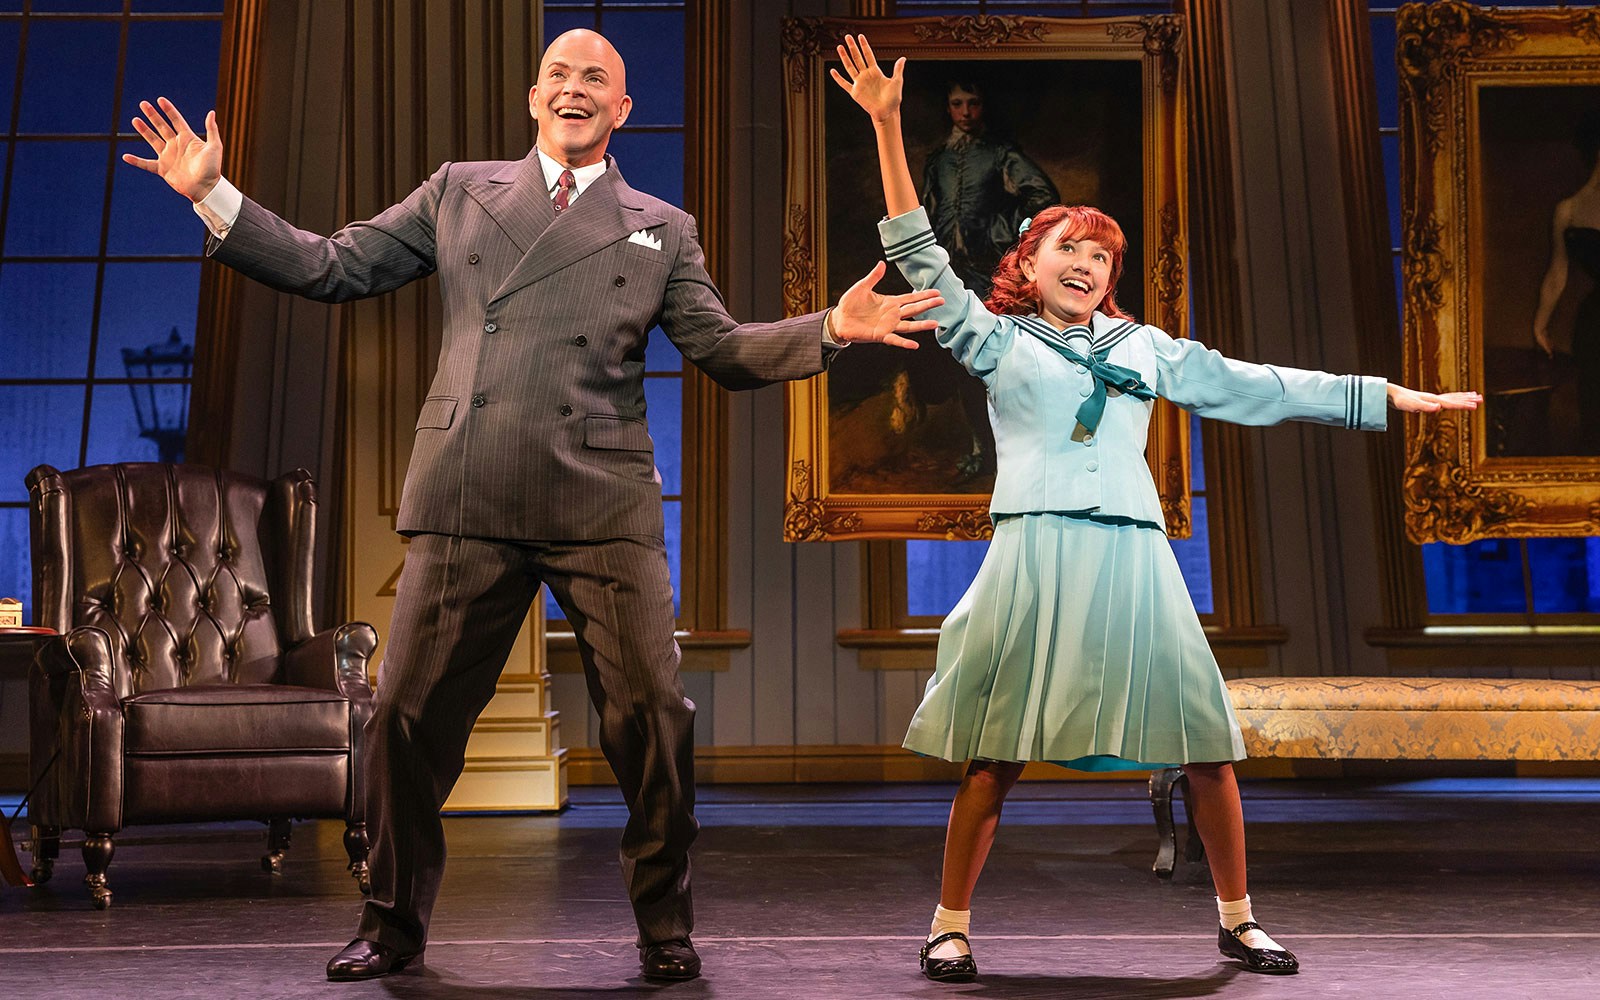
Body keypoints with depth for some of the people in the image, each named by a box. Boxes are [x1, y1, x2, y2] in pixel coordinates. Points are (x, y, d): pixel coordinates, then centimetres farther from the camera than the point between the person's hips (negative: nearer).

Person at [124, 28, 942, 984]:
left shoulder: (662, 229, 17)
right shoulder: (458, 191, 17)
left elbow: (724, 350, 11)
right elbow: (334, 267, 16)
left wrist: (836, 327, -3)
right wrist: (213, 196, 8)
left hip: (603, 508, 0)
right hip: (467, 503, 1)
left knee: (652, 717, -3)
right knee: (410, 713, 3)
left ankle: (666, 929, 16)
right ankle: (394, 925, 23)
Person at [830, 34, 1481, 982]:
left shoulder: (1145, 349, 20)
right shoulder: (999, 341, 12)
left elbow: (1252, 387, 22)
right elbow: (922, 259, 5)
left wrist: (1385, 395, 22)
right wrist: (889, 128, -1)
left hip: (1133, 556, 3)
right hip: (1037, 550, -3)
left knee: (1205, 741, 2)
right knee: (998, 753, -5)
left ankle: (1238, 919, 19)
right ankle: (950, 927, 8)